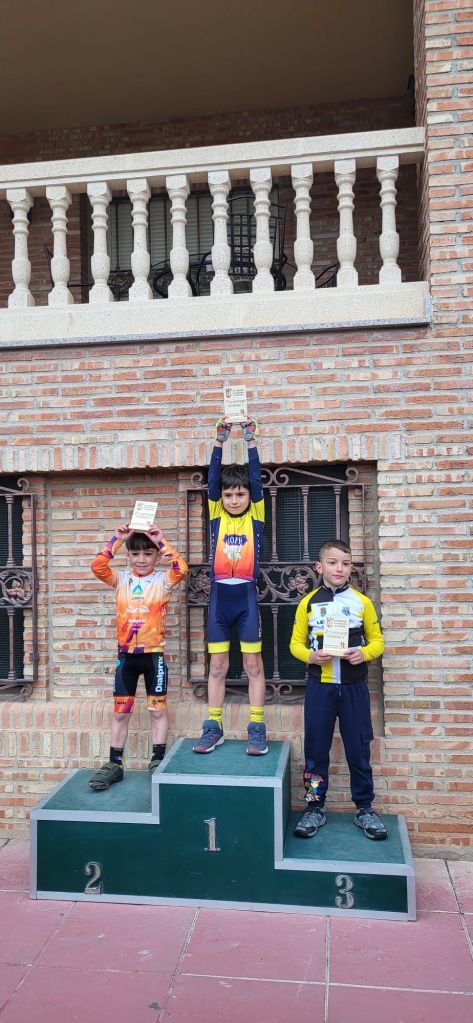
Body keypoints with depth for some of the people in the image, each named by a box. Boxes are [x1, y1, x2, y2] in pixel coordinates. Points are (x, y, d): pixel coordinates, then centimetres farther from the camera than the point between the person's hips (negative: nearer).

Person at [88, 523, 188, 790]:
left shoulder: (164, 579, -4)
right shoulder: (121, 579, 3)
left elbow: (181, 569, -24)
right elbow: (98, 566, -12)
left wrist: (162, 541, -20)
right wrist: (117, 540, -14)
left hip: (154, 653, -2)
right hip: (126, 654, 3)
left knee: (158, 710, 6)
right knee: (120, 711, 9)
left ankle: (158, 762, 18)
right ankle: (115, 764, 19)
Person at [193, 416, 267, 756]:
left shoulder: (256, 517, 2)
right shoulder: (216, 516, 5)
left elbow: (257, 479, -6)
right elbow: (213, 478, -4)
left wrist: (251, 441, -9)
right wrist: (220, 441, -9)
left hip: (246, 596, -2)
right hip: (219, 596, 2)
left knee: (253, 665, 5)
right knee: (217, 666, 9)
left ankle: (257, 729, 13)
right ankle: (213, 728, 19)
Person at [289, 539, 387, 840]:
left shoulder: (362, 602, 1)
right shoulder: (308, 602, 1)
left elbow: (377, 640, 6)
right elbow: (296, 642, 5)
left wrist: (365, 653, -14)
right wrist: (310, 656, -15)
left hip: (354, 687, 0)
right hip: (319, 687, 0)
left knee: (359, 749, 8)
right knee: (316, 749, 8)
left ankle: (365, 808, 24)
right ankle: (315, 808, 23)